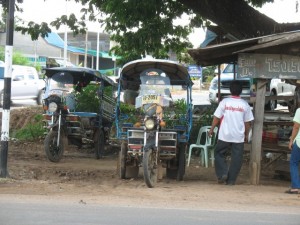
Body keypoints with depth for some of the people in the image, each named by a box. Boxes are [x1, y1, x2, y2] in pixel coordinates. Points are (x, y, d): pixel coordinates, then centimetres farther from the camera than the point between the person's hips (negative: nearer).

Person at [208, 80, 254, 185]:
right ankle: (231, 180, 7)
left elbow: (216, 117, -3)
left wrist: (211, 129, 9)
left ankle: (222, 174, 3)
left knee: (219, 153, 16)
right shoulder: (245, 104, -1)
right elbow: (248, 122, 3)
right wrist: (246, 135, 15)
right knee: (236, 158, 8)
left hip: (224, 135, -1)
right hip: (239, 137, 1)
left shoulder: (224, 102, -5)